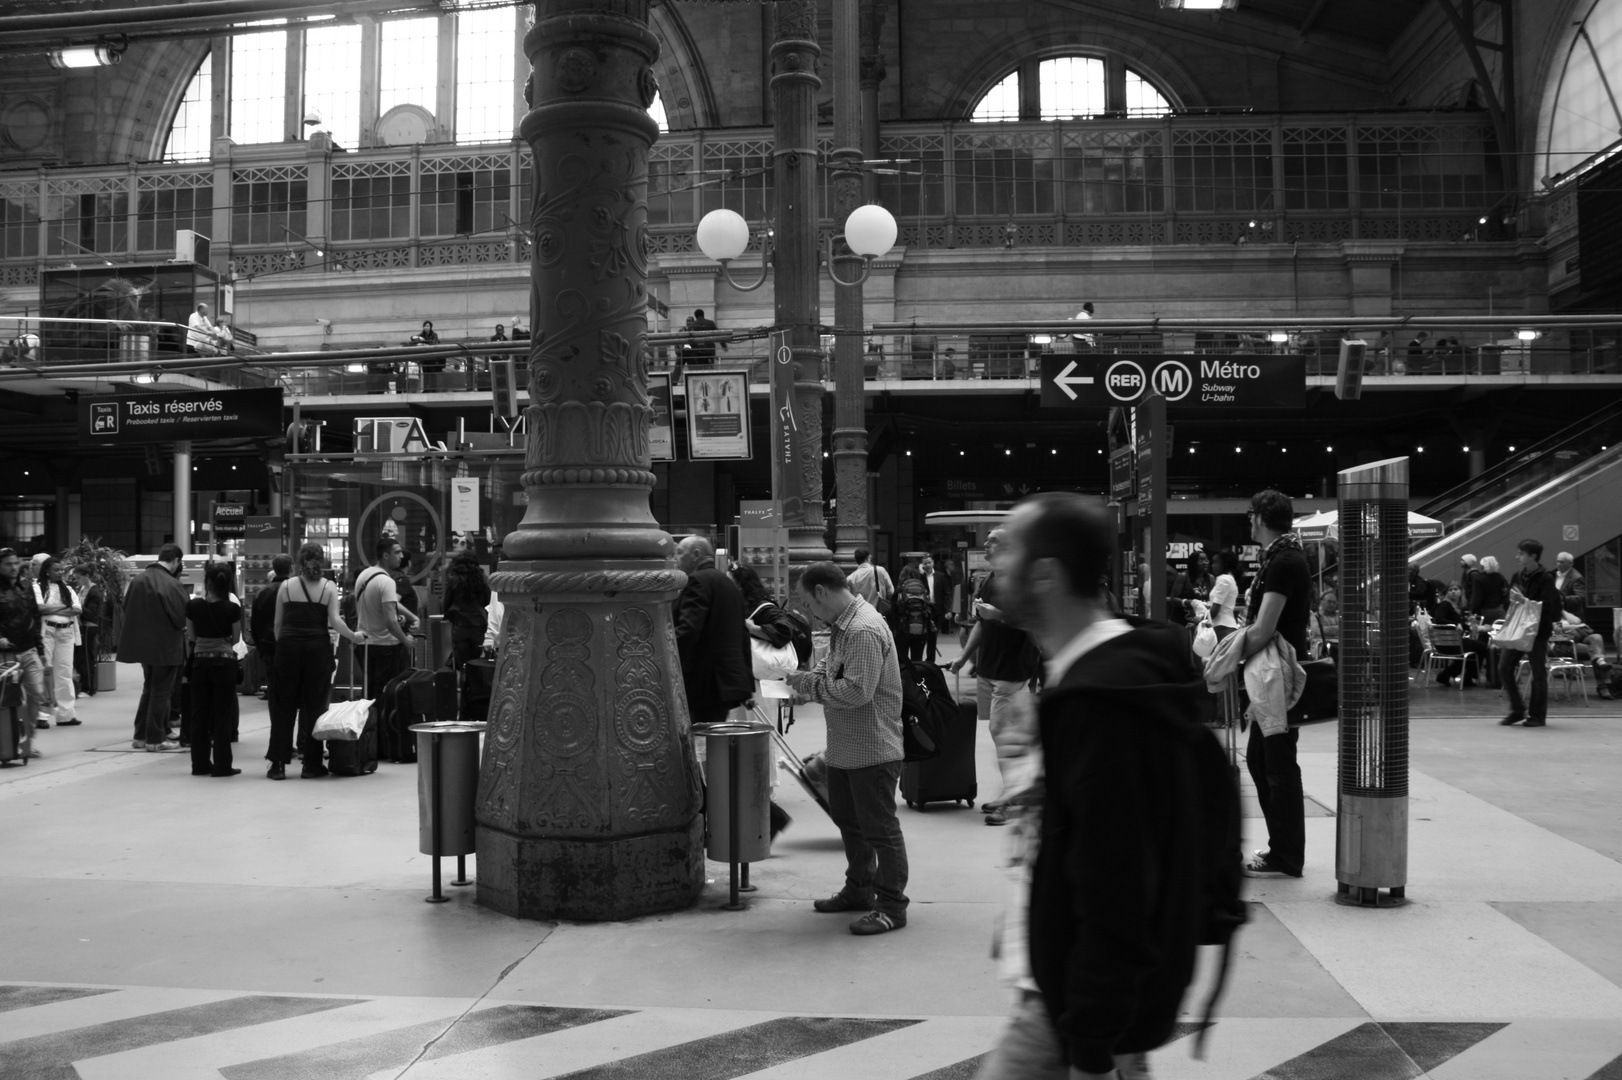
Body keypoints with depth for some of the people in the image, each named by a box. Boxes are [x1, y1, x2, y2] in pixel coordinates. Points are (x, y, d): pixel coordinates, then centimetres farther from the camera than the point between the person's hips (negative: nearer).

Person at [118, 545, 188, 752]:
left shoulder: (138, 579, -1)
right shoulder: (172, 584, -21)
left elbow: (127, 609, 6)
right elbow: (182, 617, -19)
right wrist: (181, 628, 3)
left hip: (142, 643, 7)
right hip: (165, 646, -7)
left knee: (148, 689, 20)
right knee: (161, 692, 5)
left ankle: (141, 735, 24)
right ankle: (156, 739, 9)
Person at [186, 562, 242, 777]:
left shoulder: (193, 606, -6)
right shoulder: (232, 609, -11)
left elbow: (191, 637, 3)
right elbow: (235, 638, 0)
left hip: (200, 661, 2)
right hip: (224, 661, -2)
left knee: (199, 714, 12)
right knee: (223, 715, 4)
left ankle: (200, 763, 16)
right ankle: (221, 765, 5)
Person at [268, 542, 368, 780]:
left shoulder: (285, 586, 5)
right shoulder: (329, 587, 0)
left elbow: (277, 623, 6)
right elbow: (335, 621, -8)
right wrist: (354, 636, 6)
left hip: (288, 646, 1)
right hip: (317, 647, -1)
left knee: (283, 706, 7)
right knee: (314, 706, 6)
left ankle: (278, 764, 5)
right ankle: (311, 764, 7)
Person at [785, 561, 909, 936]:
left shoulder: (864, 631, -24)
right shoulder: (842, 626, 9)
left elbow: (857, 691, -29)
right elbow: (833, 667, 21)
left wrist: (811, 684, -17)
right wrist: (810, 677, 1)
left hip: (873, 748, -10)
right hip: (845, 747, 10)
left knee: (879, 827, 0)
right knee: (848, 819, 21)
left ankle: (891, 905, 10)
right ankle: (859, 890, 36)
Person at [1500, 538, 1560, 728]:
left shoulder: (1546, 579, -9)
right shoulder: (1517, 577, 10)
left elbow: (1551, 607, -16)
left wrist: (1525, 601, -20)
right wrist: (1513, 601, -3)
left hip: (1537, 632, -6)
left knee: (1538, 673, 2)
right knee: (1504, 668, 1)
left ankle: (1538, 716, 12)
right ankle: (1517, 710, 15)